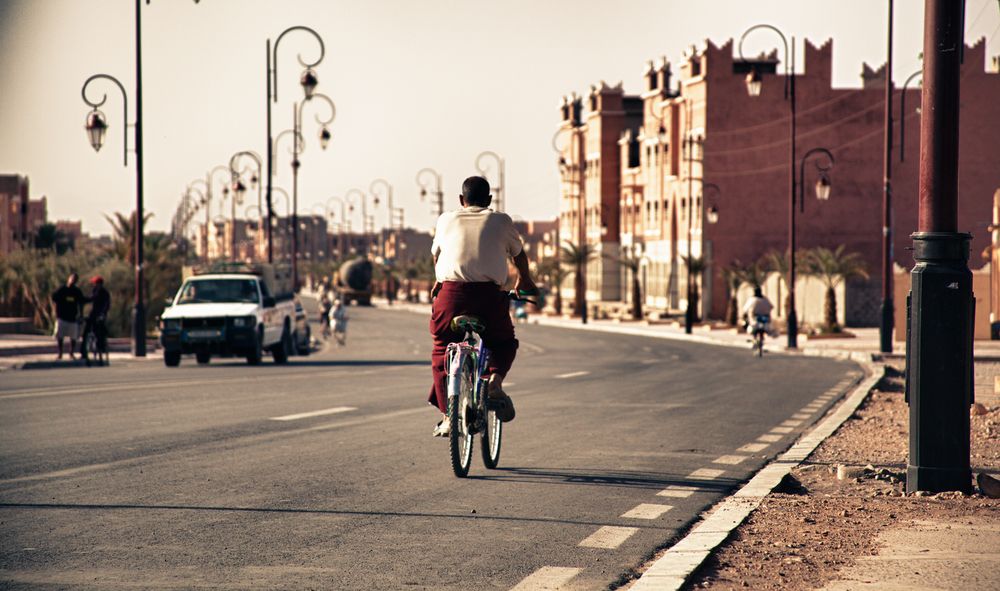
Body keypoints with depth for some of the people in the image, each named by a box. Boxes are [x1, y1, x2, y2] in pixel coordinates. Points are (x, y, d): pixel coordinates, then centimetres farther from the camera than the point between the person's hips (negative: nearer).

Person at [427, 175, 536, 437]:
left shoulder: (446, 220, 16)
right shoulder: (501, 221, 13)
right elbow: (518, 253, 29)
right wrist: (524, 280, 50)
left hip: (450, 294, 0)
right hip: (488, 295, 0)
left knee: (442, 352, 19)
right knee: (505, 343, 25)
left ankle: (447, 415, 8)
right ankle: (495, 379, -5)